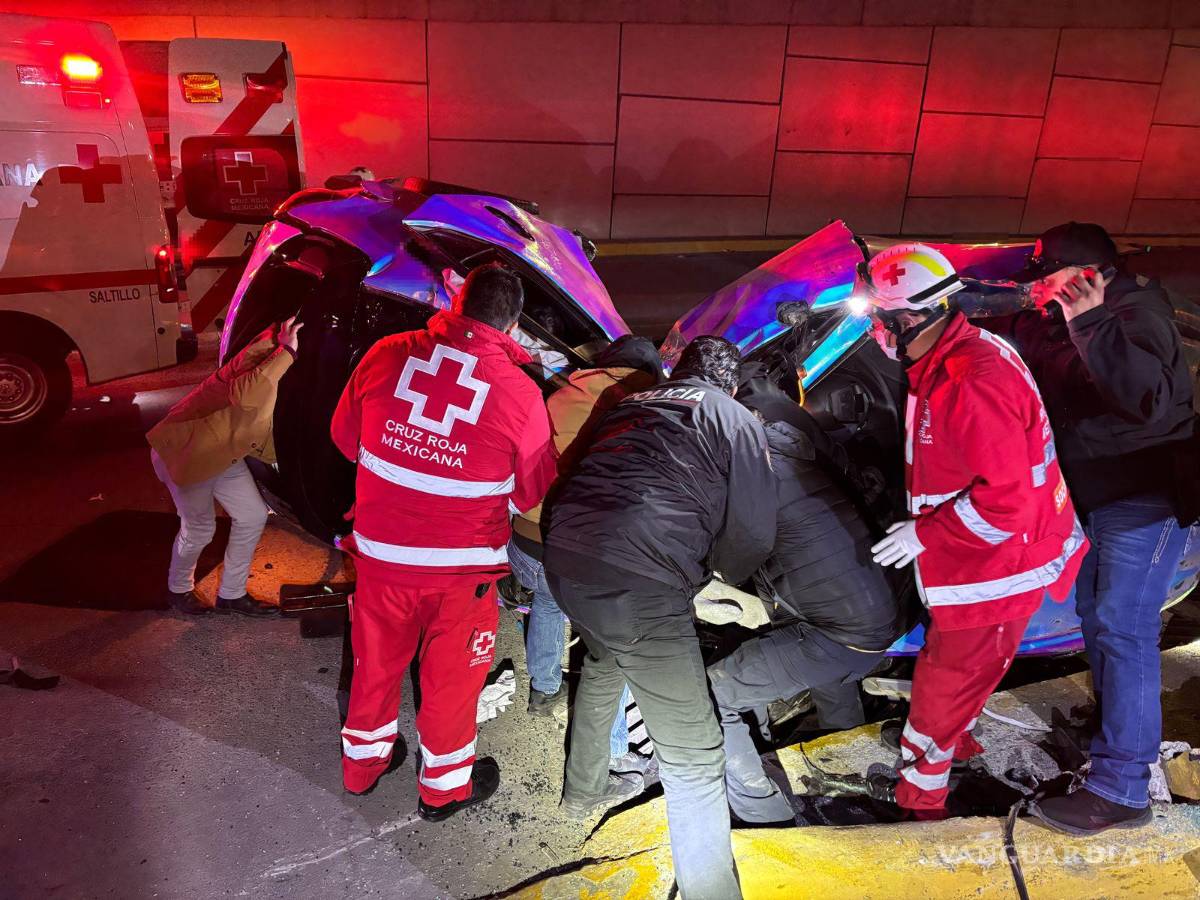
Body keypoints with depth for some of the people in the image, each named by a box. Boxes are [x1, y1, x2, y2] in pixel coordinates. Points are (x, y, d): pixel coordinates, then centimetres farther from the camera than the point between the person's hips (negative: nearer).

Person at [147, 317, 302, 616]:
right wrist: (286, 352, -50)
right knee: (199, 528, 3)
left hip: (223, 453, 9)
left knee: (253, 516, 5)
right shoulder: (263, 352, -28)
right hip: (183, 448, -9)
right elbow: (244, 396, -53)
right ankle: (178, 590, 33)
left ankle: (231, 594, 21)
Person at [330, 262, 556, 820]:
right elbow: (533, 492, -3)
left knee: (376, 662, 25)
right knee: (450, 678, 19)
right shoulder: (518, 392, -16)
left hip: (379, 551, 3)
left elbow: (345, 436, 7)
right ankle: (445, 786, 40)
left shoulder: (387, 354, -8)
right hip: (461, 568, -3)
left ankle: (362, 763, 48)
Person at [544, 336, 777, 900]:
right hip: (637, 583, -7)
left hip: (563, 557, 8)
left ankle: (584, 790, 55)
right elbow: (753, 533, 3)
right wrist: (724, 573, 25)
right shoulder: (734, 419, 8)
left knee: (603, 666, 36)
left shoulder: (632, 403, 23)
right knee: (694, 757, 2)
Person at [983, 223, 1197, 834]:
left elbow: (1151, 399, -35)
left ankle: (1120, 788, -7)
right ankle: (1122, 731, 36)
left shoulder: (1135, 316, -20)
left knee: (1122, 630, -12)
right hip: (1093, 498, 9)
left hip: (1145, 497, -9)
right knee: (1094, 613, 18)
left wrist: (1090, 320, -38)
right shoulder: (1052, 325, 5)